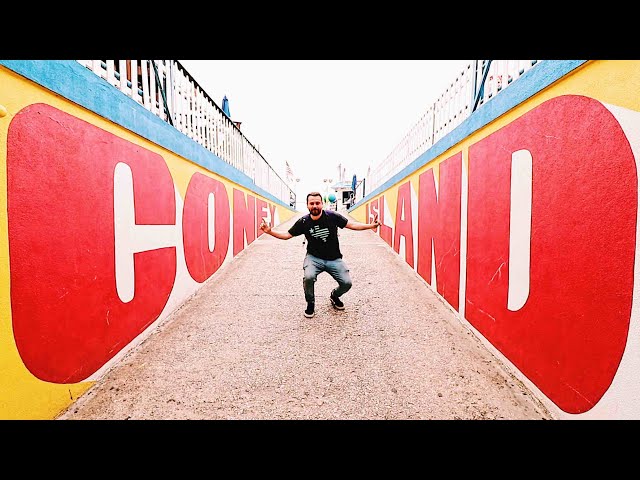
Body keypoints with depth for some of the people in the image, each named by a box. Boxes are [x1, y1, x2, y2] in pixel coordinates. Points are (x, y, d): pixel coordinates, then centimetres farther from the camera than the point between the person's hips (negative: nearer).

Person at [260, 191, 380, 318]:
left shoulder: (332, 216, -9)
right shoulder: (303, 222, -6)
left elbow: (351, 224, -2)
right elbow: (287, 235, 3)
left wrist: (371, 225, -11)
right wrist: (270, 231, -10)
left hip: (334, 259, 1)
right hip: (314, 258, -1)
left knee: (346, 283, -13)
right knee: (308, 277, -31)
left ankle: (334, 296, 26)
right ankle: (310, 304, 2)